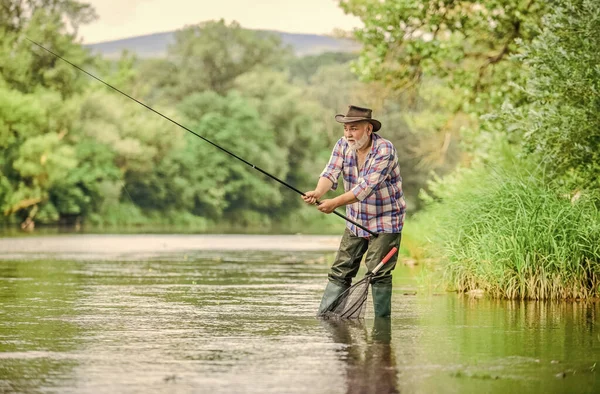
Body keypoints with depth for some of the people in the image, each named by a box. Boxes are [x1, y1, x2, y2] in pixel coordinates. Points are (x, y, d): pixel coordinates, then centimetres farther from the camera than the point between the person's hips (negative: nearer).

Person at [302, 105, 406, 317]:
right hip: (355, 221, 6)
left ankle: (382, 320, 2)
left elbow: (367, 186, -31)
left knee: (379, 273, -8)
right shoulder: (343, 145, -3)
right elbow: (331, 173, -16)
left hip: (385, 222, -6)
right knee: (340, 271, 4)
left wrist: (335, 203, -40)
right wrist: (318, 192, -38)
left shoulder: (384, 150, -22)